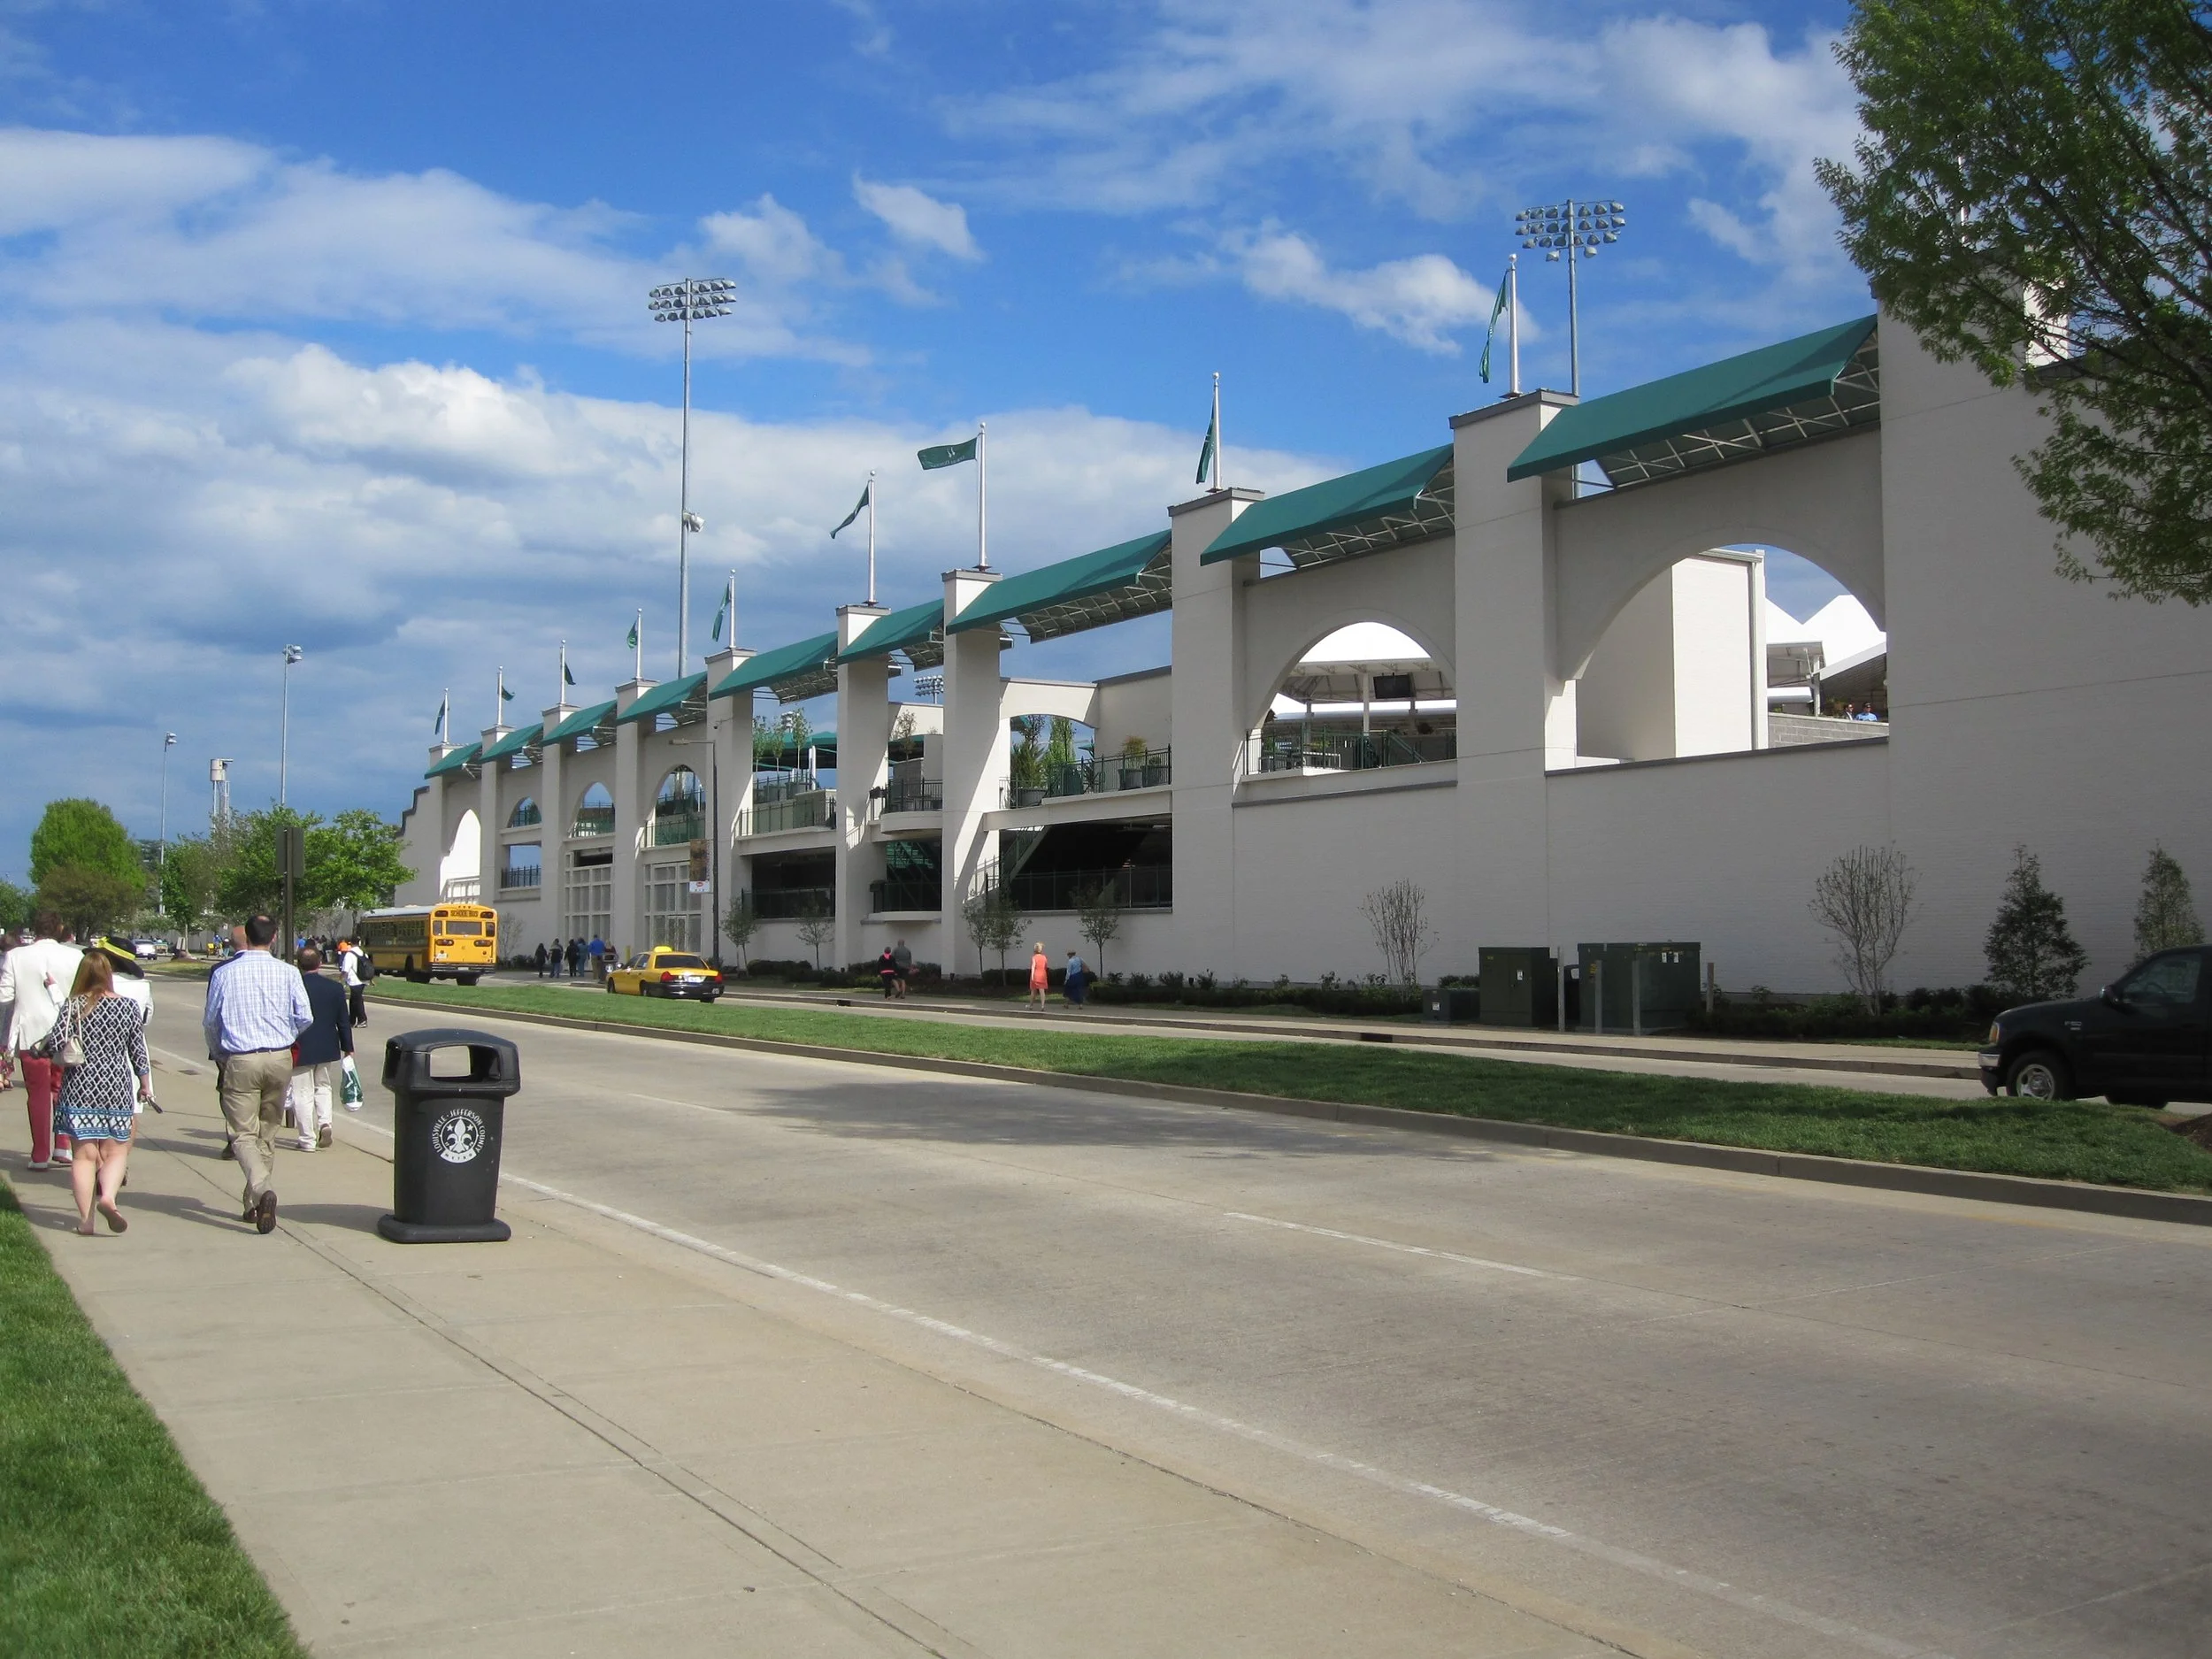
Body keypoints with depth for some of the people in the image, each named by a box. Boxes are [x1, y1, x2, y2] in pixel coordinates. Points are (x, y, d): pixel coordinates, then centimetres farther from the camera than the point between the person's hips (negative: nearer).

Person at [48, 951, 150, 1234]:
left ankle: (85, 1218, 2)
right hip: (116, 1087, 0)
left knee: (84, 1154, 5)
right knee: (116, 1150, 8)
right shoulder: (128, 1006, 1)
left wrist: (70, 1058, 11)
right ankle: (108, 1195, -18)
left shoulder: (73, 1006, -2)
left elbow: (57, 1043, -11)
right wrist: (145, 1084, 15)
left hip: (79, 1088, 0)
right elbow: (138, 1050, 4)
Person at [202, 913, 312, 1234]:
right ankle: (254, 1204, 20)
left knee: (243, 1135, -1)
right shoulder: (288, 973, -2)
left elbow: (210, 1021, 6)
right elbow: (305, 1017, -2)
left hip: (240, 1061, -2)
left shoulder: (224, 975, -2)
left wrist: (217, 1055, 25)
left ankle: (261, 1189, -27)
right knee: (267, 1132, 15)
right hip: (279, 1058, 2)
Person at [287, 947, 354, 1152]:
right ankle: (325, 1122, 1)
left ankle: (308, 1140, 5)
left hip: (300, 1050, -3)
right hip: (328, 1049, 3)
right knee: (323, 1087, 22)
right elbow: (344, 1021, 3)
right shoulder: (335, 988, -2)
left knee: (303, 1094, 4)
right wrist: (348, 1048, 12)